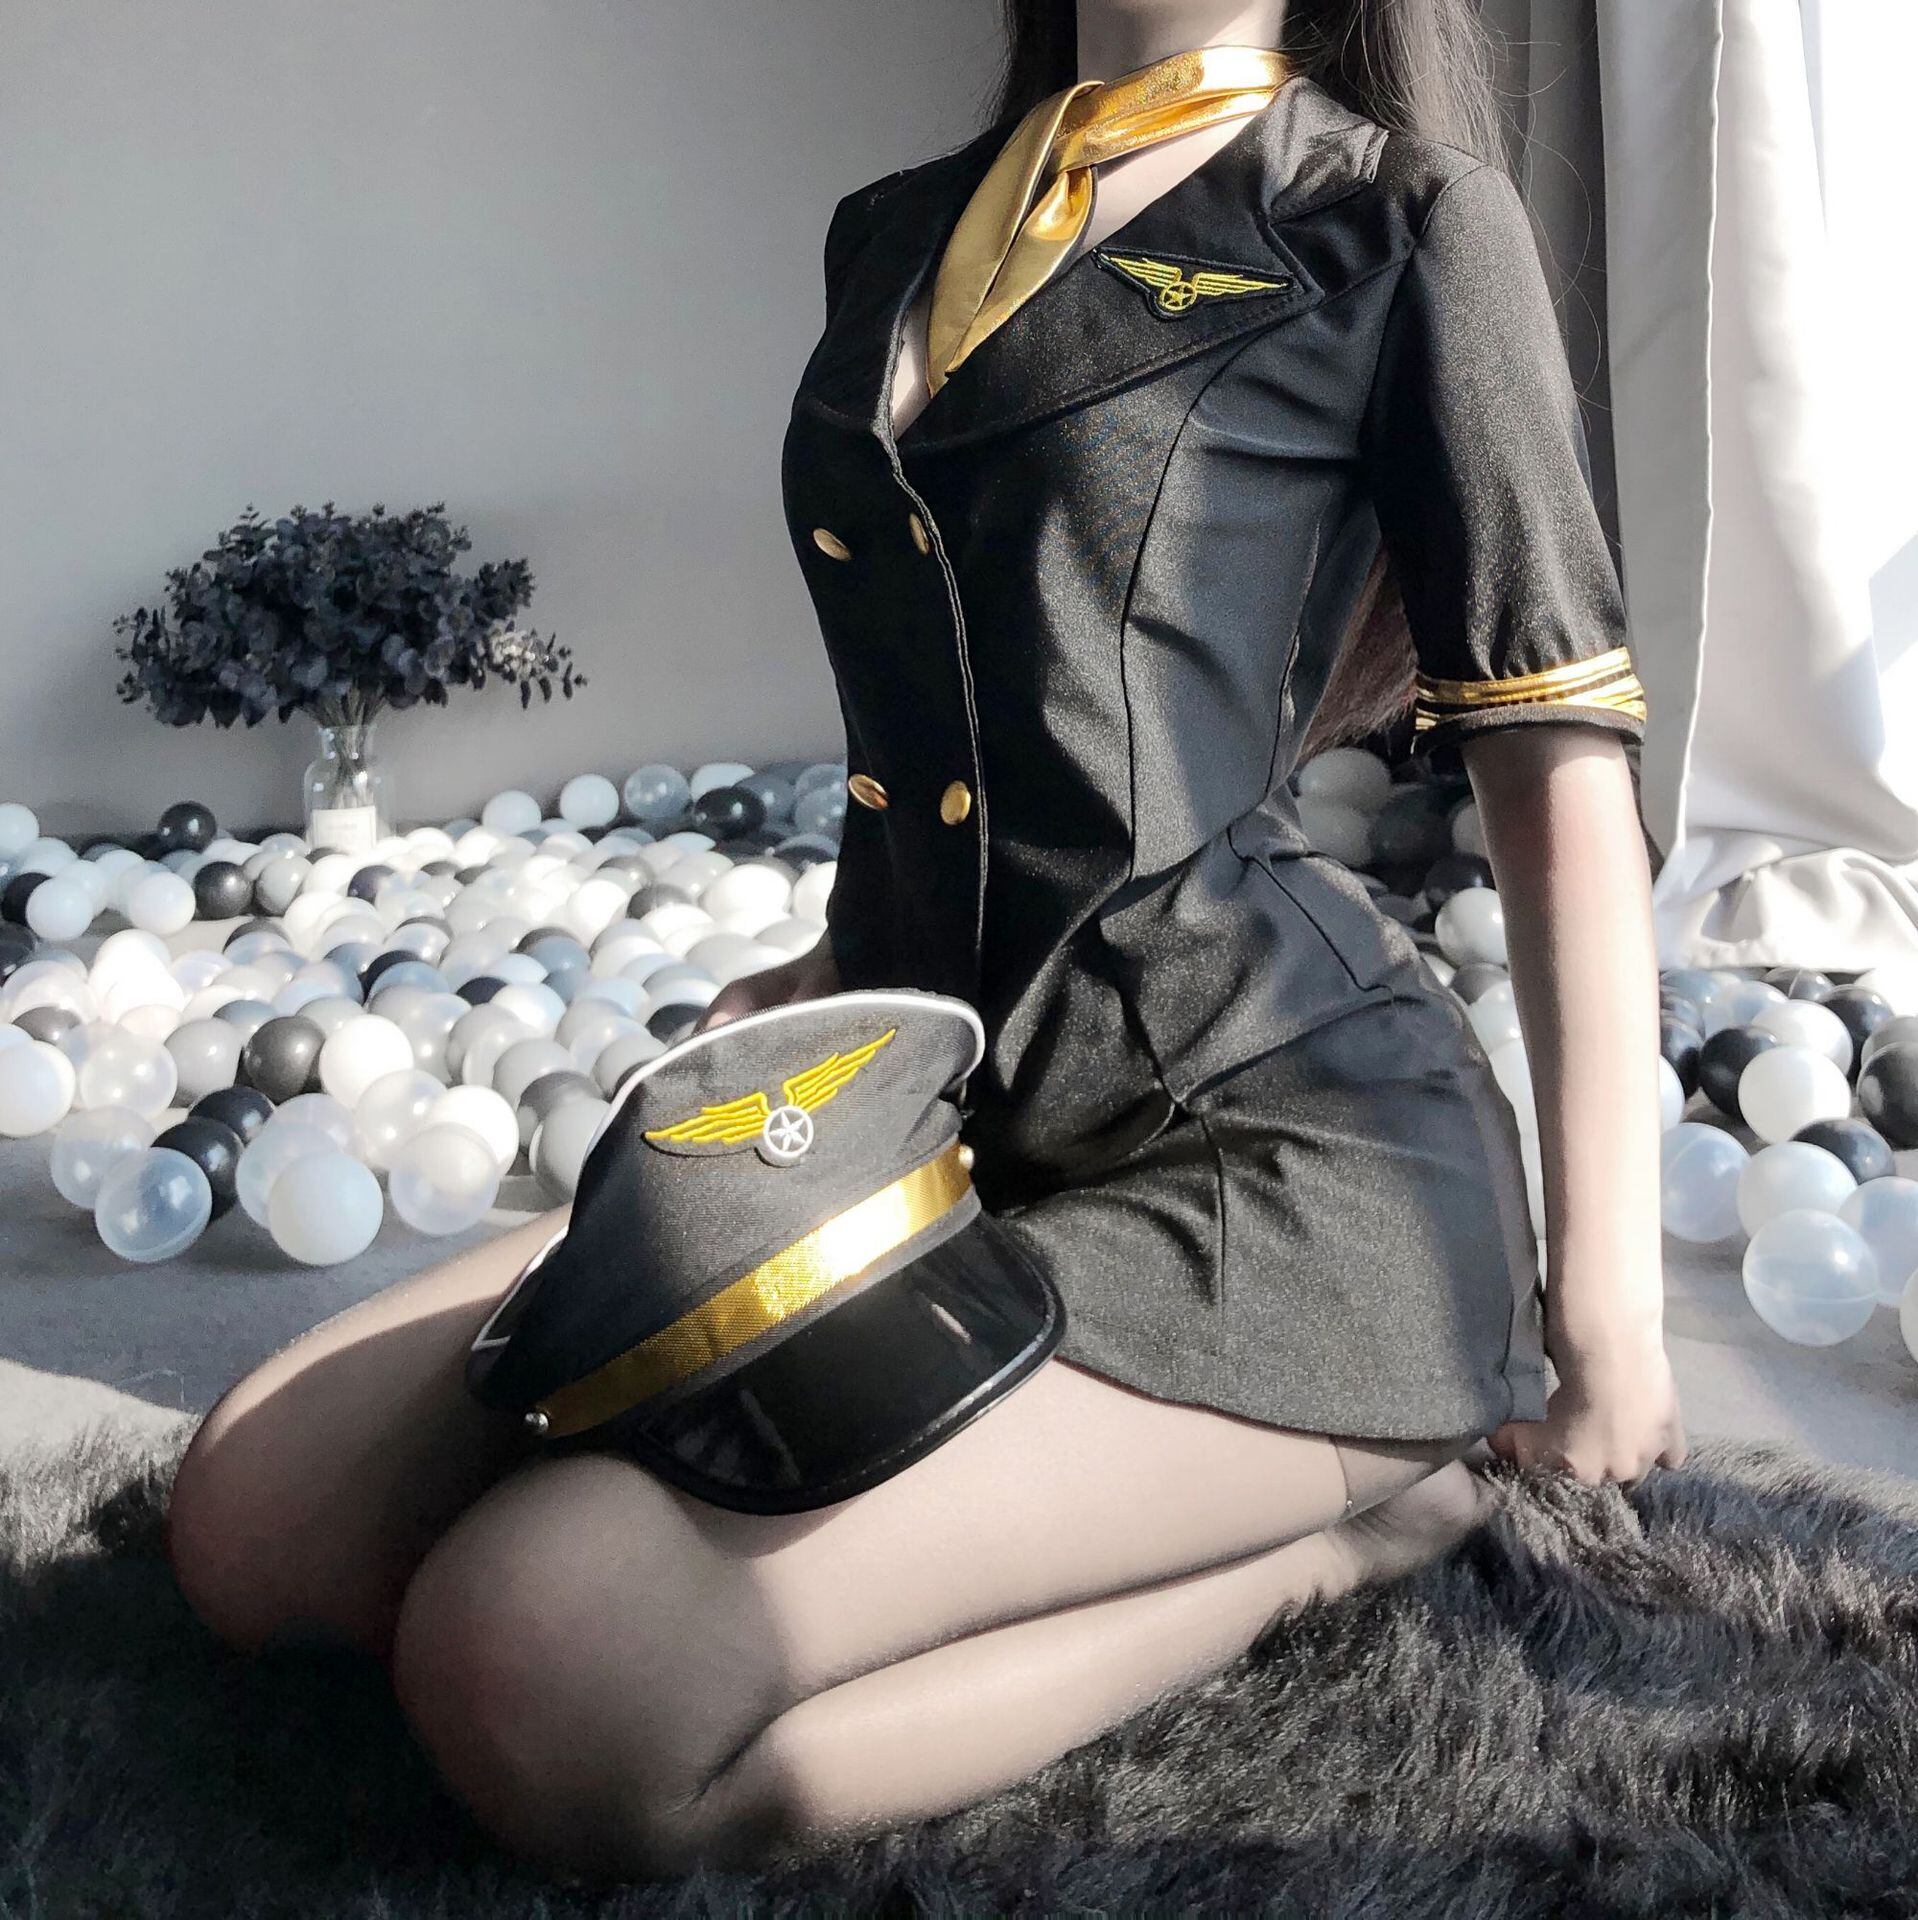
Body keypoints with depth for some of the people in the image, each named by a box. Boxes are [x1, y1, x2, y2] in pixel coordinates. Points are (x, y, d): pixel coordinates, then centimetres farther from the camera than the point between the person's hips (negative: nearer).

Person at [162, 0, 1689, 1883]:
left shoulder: (1400, 216, -1)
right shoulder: (892, 232, 17)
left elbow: (1559, 758, -4)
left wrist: (1607, 1302, -7)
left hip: (1274, 1150, -7)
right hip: (923, 1113, 8)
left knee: (547, 1668, -26)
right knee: (252, 1513, -3)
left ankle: (1322, 1510, -4)